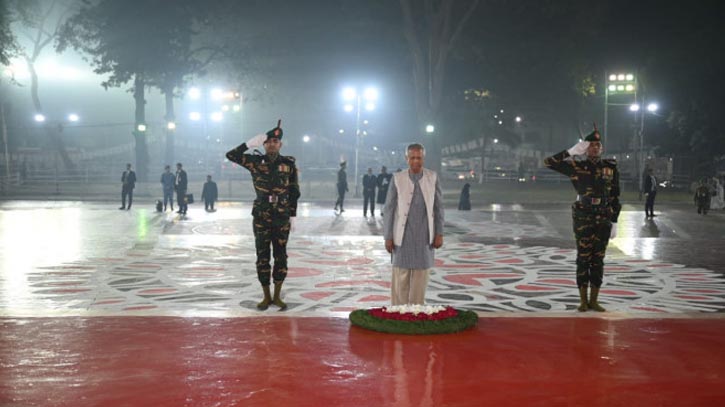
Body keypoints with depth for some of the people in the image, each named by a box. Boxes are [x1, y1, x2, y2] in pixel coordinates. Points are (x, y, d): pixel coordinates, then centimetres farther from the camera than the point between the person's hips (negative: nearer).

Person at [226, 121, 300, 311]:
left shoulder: (289, 163, 1)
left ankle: (277, 296, 15)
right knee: (262, 256, 4)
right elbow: (231, 155, -8)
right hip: (261, 217, 0)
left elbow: (294, 192, 5)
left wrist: (292, 215, 2)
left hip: (282, 218, 0)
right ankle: (266, 296, 15)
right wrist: (250, 143, -14)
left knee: (281, 256, 4)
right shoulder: (255, 162, 0)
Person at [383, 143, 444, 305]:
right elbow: (389, 208, -2)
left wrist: (439, 233, 0)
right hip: (403, 236, -1)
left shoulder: (432, 177, 0)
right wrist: (388, 237, -4)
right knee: (400, 277, 1)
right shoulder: (397, 178, -5)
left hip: (425, 237, 2)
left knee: (421, 276, 6)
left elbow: (438, 207, 5)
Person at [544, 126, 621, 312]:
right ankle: (583, 300, 9)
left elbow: (615, 197, 7)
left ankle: (594, 300, 14)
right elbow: (548, 162, -8)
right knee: (583, 259, 1)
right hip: (583, 219, -2)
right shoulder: (576, 167, -1)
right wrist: (571, 151, -11)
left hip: (604, 220, 2)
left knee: (598, 260, 6)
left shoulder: (611, 167, 4)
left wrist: (614, 222, 3)